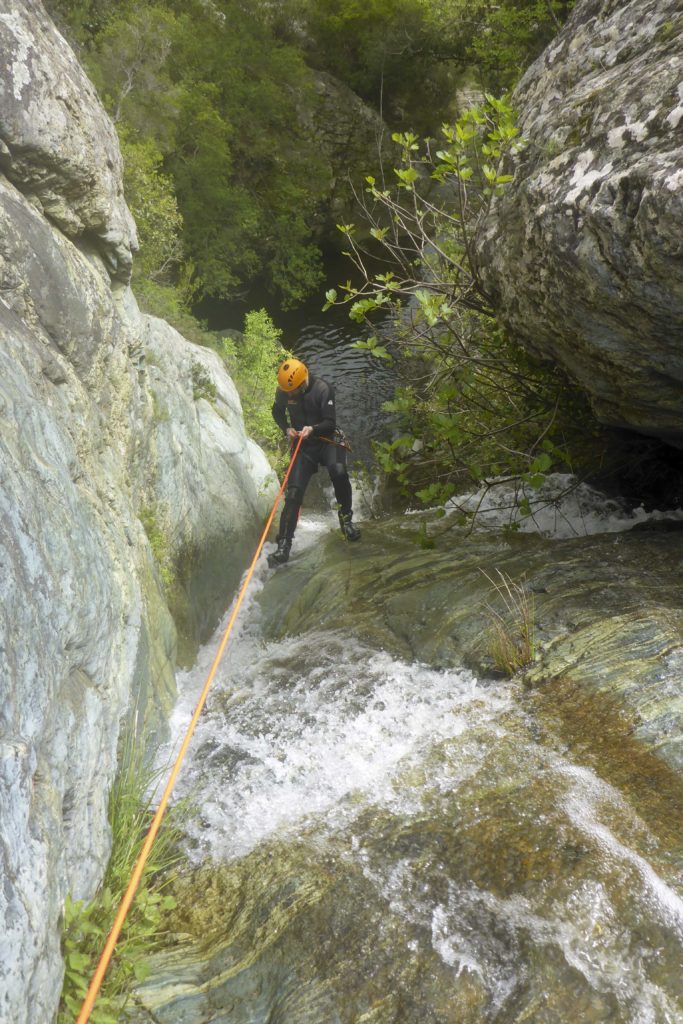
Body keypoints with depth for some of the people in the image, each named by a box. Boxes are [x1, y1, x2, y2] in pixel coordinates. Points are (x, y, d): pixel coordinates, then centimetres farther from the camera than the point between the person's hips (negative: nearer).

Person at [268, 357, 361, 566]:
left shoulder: (322, 389, -18)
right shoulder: (283, 391, -6)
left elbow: (330, 422, -16)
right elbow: (277, 413, 13)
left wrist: (313, 429, -34)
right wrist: (286, 429, -5)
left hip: (328, 440, -3)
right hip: (303, 445, 3)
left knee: (338, 472, -34)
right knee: (293, 492, -9)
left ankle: (346, 517, -10)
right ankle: (284, 545, -6)